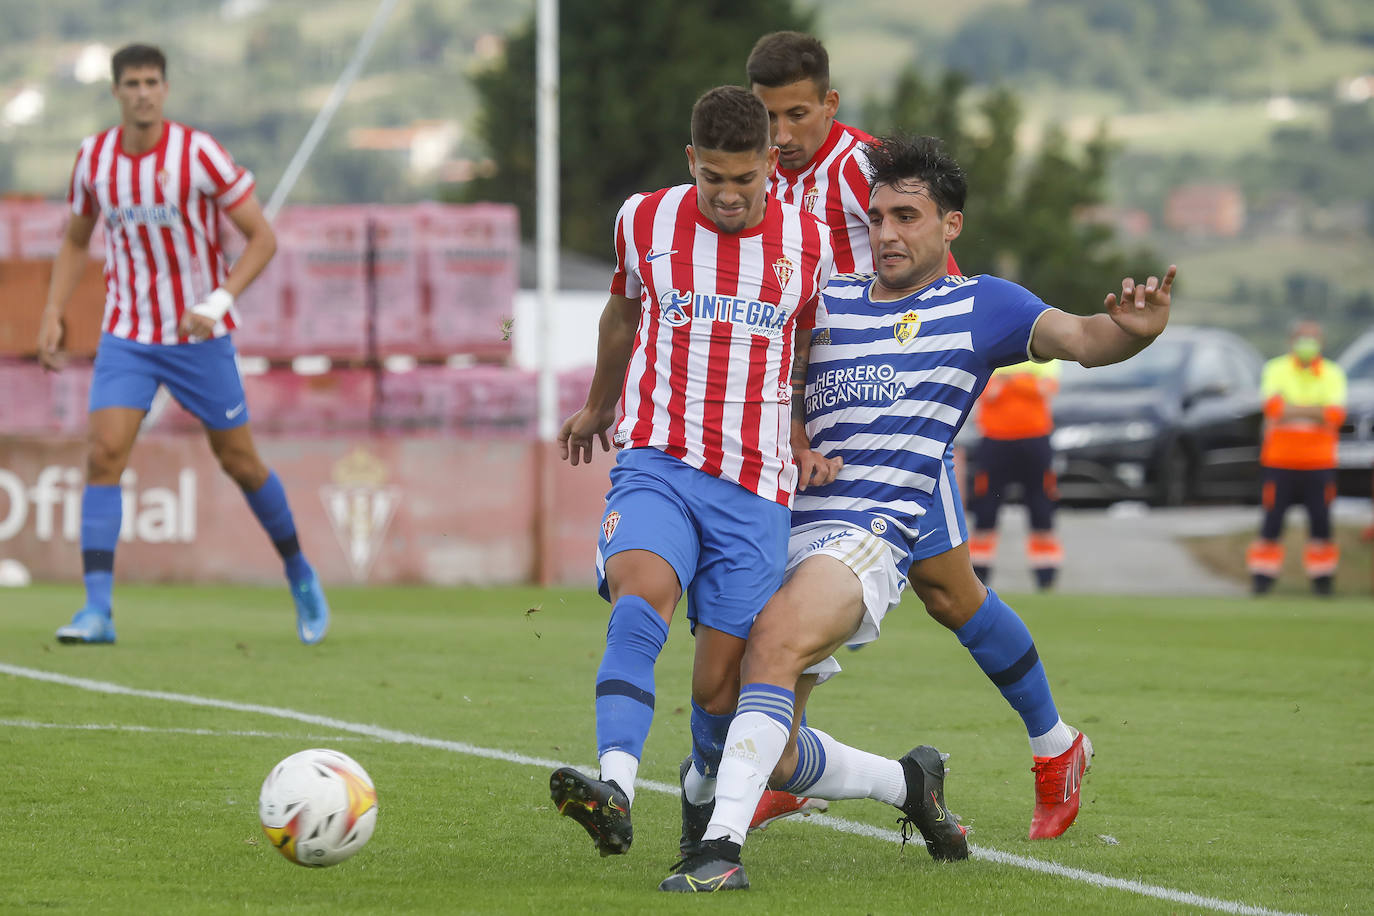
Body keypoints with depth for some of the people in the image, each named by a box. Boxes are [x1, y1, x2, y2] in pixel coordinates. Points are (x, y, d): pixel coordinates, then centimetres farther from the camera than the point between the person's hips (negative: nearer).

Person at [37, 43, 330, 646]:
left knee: (239, 461, 7)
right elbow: (76, 240, 15)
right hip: (126, 336, 2)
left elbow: (263, 238, -10)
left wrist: (217, 304, -22)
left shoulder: (198, 154, -14)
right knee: (104, 454, -15)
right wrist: (52, 315, 4)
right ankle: (97, 610, -16)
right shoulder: (94, 157, -2)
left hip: (199, 337, -2)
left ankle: (298, 573, 31)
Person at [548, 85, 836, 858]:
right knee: (640, 592, -31)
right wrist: (597, 406, 38)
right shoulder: (645, 222, 4)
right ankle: (615, 789, -47)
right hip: (658, 462, -1)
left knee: (719, 685, -2)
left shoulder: (810, 244, 3)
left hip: (756, 487, 1)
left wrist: (805, 442, 8)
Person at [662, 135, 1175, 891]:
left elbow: (1077, 337, -7)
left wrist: (1128, 330, -30)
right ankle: (909, 784, 34)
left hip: (872, 534, -6)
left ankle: (722, 843, -42)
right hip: (784, 530, 6)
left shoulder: (978, 307, 6)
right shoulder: (823, 304, 18)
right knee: (774, 757, 5)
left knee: (774, 639, -36)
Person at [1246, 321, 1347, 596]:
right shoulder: (1275, 370, 4)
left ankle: (1322, 577, 9)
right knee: (1272, 519, -3)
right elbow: (1273, 406, -14)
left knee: (1321, 520, 0)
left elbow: (1336, 414, -10)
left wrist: (1292, 410, -15)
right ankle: (1262, 576, 3)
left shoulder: (1333, 374, 6)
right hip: (1279, 458, -1)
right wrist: (1315, 412, -15)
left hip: (1319, 461, 1)